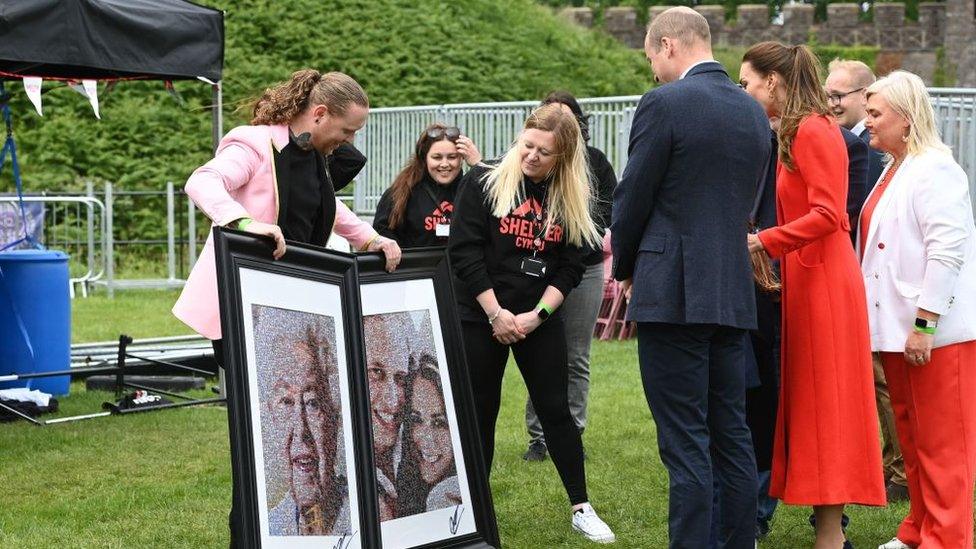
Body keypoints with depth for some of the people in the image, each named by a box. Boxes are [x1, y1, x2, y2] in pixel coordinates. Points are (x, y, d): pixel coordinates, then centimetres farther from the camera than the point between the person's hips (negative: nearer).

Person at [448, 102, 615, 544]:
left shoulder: (571, 201, 2)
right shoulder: (484, 182, -6)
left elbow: (569, 268, 1)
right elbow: (464, 252, -11)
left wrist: (535, 315, -12)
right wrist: (496, 313, -14)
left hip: (539, 320, 2)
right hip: (481, 317, -2)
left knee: (555, 409, 3)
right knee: (480, 413, 5)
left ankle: (581, 508, 11)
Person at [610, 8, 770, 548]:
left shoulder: (663, 104, -10)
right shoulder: (754, 112, 12)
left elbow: (633, 198, -7)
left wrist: (625, 268, 12)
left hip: (673, 295, -7)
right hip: (733, 294, 7)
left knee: (685, 444, -5)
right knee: (732, 436, 12)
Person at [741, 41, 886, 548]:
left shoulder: (813, 131, -13)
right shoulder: (791, 135, 16)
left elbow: (827, 214, -21)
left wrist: (763, 241, -24)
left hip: (822, 281, -9)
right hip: (804, 279, 9)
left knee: (822, 404, -6)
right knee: (805, 401, 10)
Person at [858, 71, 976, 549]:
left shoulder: (936, 171, -14)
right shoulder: (893, 170, 16)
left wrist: (925, 323, -23)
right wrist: (891, 325, 18)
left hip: (936, 331, -10)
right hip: (897, 328, 10)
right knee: (911, 435, 16)